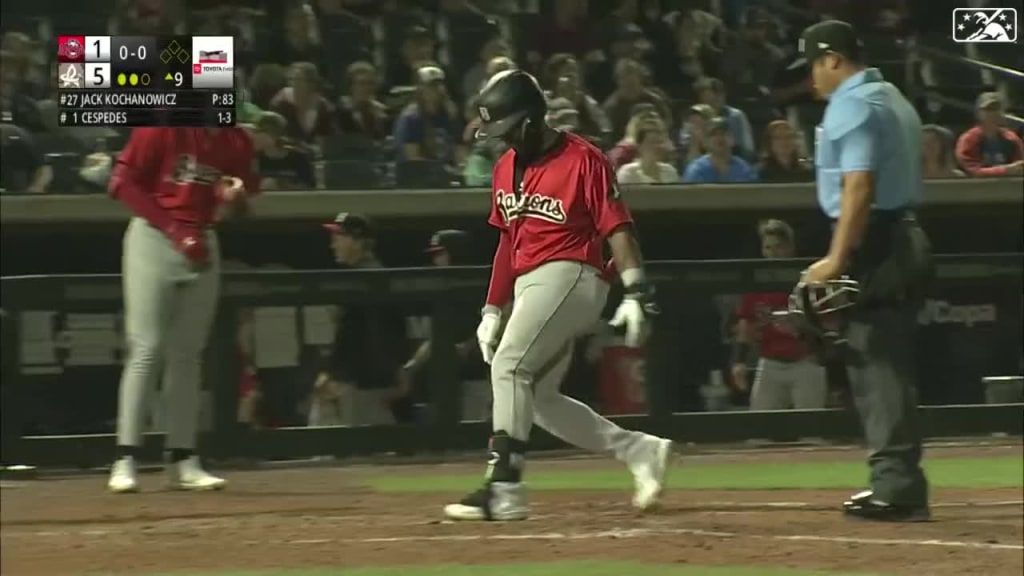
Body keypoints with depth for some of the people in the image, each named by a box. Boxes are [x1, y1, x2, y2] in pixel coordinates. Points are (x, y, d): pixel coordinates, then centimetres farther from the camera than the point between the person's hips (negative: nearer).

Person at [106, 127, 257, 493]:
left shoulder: (236, 142, 6)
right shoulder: (164, 127, -10)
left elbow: (236, 209, 13)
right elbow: (123, 183, -11)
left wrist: (236, 199, -13)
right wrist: (174, 229, -16)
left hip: (202, 245, 5)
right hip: (154, 237, -5)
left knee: (188, 355, 8)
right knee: (146, 350, -10)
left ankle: (182, 461, 11)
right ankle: (125, 460, -9)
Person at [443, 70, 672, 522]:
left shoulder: (582, 159, -9)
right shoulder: (507, 168, 15)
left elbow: (617, 228, -12)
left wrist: (635, 292, -21)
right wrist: (494, 309, 20)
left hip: (569, 276, -9)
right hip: (530, 288, 9)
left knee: (509, 366, -21)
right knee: (537, 399, 6)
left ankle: (504, 489, -24)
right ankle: (641, 451, 13)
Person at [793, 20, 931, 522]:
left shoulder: (852, 105, -11)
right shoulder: (893, 100, 20)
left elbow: (859, 185, -20)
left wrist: (837, 259, -24)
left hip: (872, 242, -10)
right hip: (906, 237, 10)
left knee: (875, 364, -10)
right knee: (891, 364, 13)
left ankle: (897, 487, -13)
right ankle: (898, 482, 16)